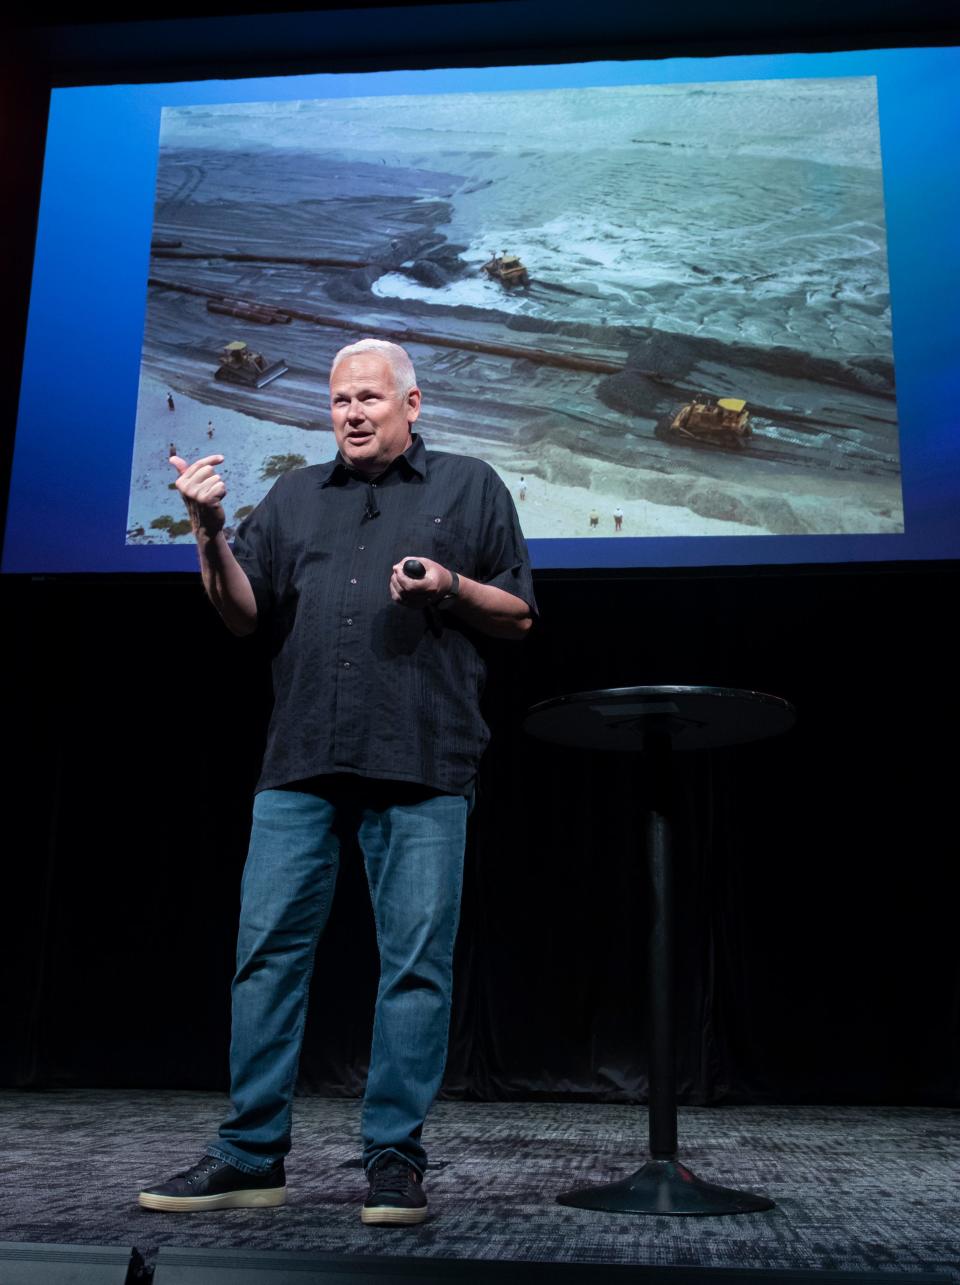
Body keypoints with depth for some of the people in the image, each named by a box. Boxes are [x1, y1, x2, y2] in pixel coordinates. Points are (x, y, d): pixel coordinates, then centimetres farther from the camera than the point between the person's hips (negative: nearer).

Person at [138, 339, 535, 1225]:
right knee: (267, 951, 2)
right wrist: (210, 532, -2)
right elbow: (245, 615, 13)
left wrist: (451, 588, -9)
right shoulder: (296, 497, 20)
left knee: (416, 963, 0)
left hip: (422, 764, -2)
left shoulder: (469, 487, 13)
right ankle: (251, 1157, 13)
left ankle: (396, 1161, 11)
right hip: (301, 762, 3)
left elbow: (518, 617, 10)